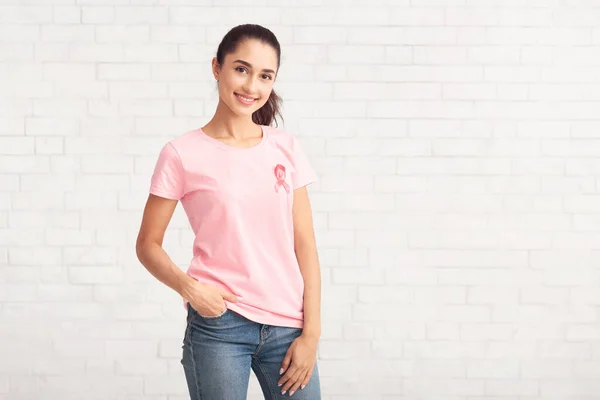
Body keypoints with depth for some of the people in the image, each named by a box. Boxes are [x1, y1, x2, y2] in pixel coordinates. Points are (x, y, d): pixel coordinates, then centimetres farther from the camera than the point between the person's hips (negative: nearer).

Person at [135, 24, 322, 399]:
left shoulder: (287, 148, 6)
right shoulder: (182, 154, -3)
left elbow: (305, 244, 5)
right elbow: (148, 244, 1)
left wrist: (311, 332, 0)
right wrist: (188, 287, -17)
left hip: (288, 327, 3)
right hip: (219, 325, -3)